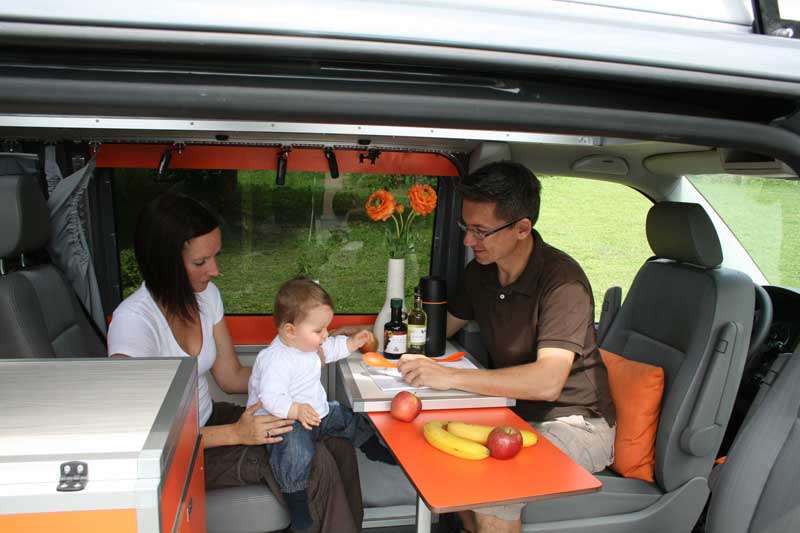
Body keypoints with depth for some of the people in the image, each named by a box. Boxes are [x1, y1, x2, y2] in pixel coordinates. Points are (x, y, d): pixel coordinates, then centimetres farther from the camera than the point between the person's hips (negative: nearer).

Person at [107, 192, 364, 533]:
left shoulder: (206, 294, -4)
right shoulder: (133, 321, -25)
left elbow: (231, 377, 5)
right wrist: (234, 433, -27)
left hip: (207, 420, 6)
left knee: (335, 443, -12)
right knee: (312, 463, -21)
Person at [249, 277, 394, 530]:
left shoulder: (308, 343, 1)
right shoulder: (275, 359, -29)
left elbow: (329, 349, 22)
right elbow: (270, 397, -35)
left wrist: (351, 343, 11)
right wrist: (297, 410, -49)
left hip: (316, 411, 9)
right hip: (284, 421, -9)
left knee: (348, 418, 15)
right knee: (297, 450, -35)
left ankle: (373, 448, 41)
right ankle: (297, 502, -18)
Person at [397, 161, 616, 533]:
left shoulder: (561, 279, -23)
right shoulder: (480, 270, 1)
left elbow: (547, 381, -33)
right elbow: (441, 327, 15)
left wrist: (450, 377, -35)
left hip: (575, 424, -7)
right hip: (515, 412, 7)